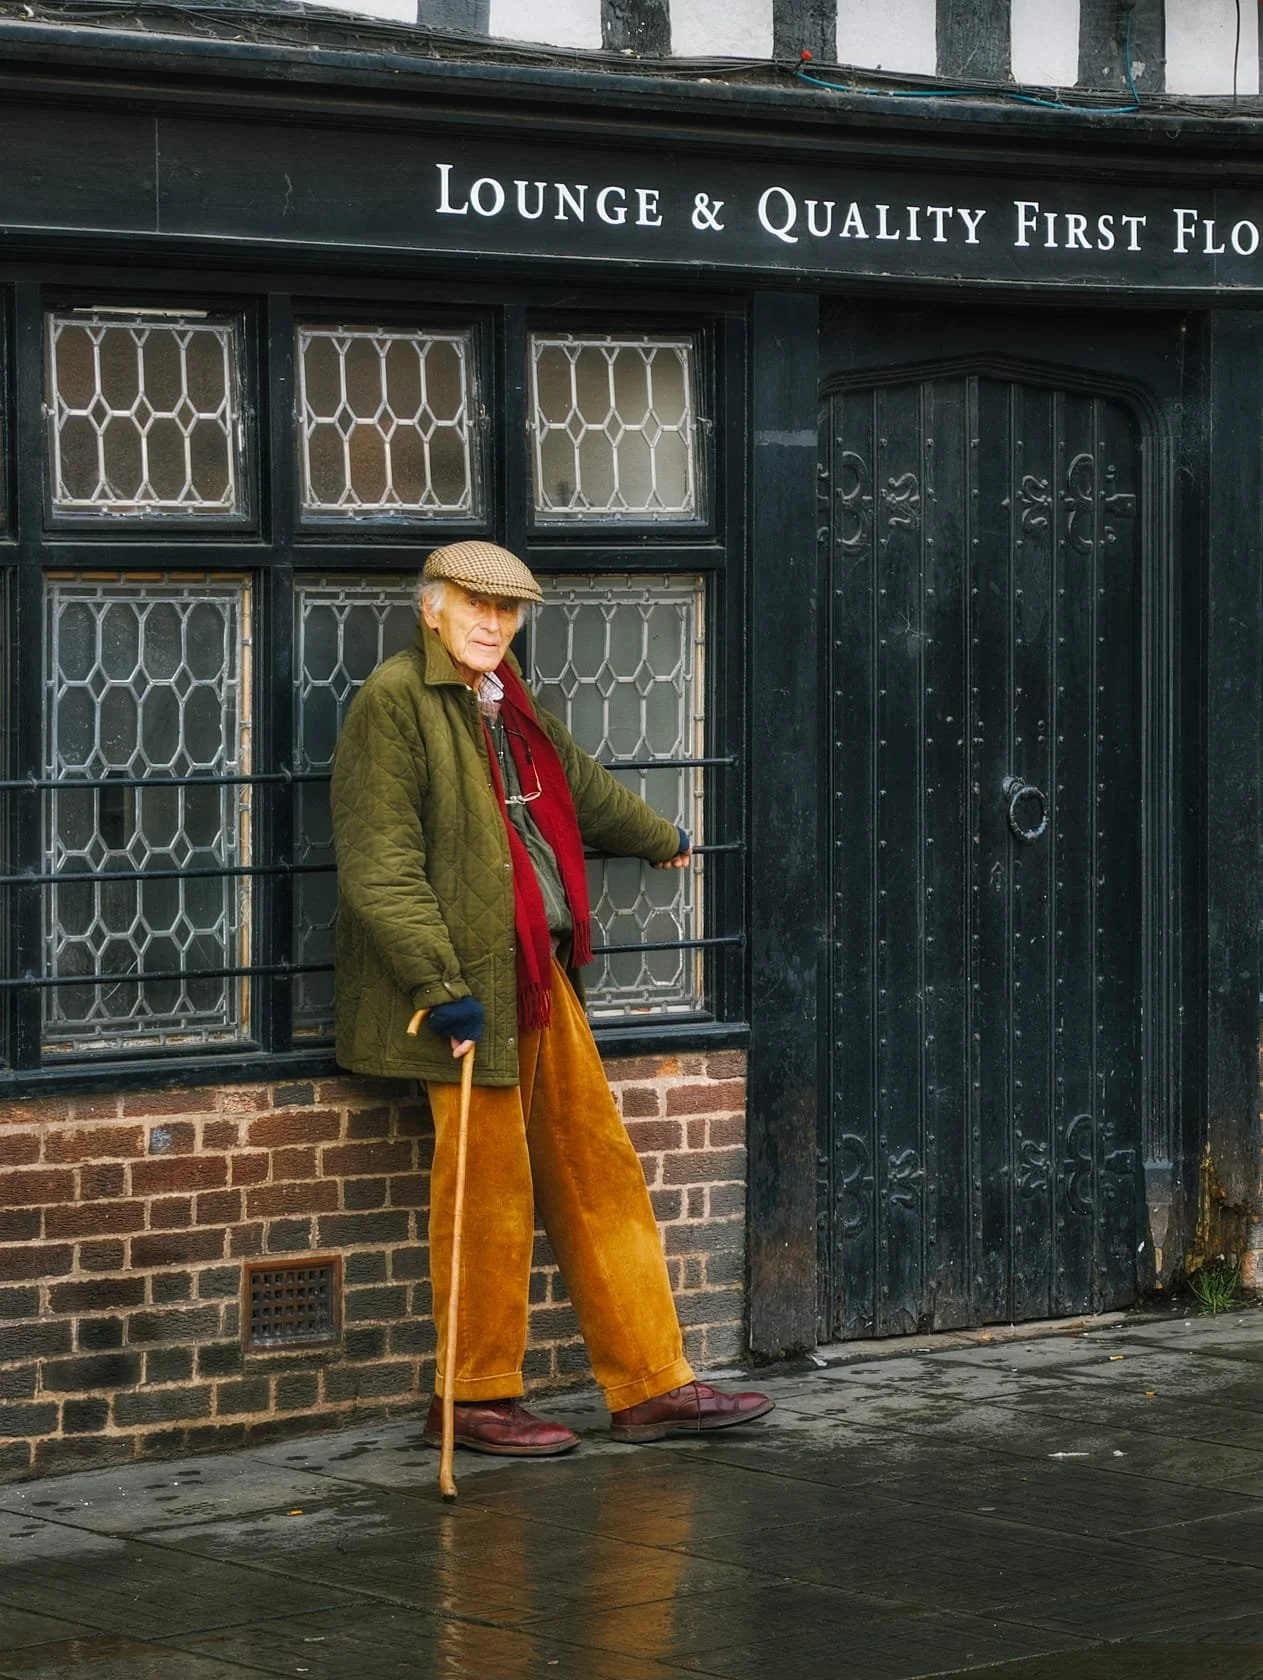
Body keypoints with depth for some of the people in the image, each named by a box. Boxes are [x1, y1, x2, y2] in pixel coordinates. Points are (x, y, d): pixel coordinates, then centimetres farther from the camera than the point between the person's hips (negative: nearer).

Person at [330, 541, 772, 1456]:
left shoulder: (506, 704, 16)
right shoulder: (393, 702, -10)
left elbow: (581, 786, 37)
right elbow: (381, 865, -17)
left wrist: (659, 838, 53)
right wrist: (442, 984, -23)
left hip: (543, 981, 8)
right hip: (468, 992, -8)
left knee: (600, 1174, 8)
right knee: (488, 1191, -3)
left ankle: (652, 1384, 13)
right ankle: (475, 1399, 10)